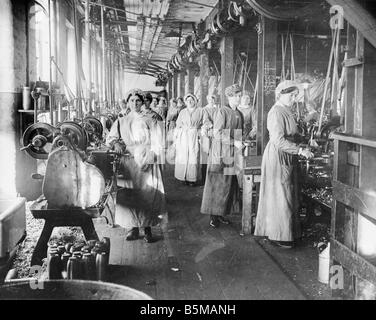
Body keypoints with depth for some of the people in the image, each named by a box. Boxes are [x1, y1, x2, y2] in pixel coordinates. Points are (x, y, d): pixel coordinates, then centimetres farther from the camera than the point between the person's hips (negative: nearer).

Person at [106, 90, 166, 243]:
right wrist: (116, 143, -14)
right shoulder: (121, 122, 13)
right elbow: (110, 138, 9)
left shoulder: (150, 120, 7)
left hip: (147, 163, -2)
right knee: (129, 195, -3)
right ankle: (134, 227, 5)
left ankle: (148, 227, 1)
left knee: (147, 194, -6)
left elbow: (157, 143, 1)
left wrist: (148, 159, -13)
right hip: (128, 163, 2)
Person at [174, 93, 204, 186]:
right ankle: (183, 177, 10)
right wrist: (175, 139, 5)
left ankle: (192, 178, 4)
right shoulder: (182, 112, 9)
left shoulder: (200, 111, 5)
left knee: (193, 157, -4)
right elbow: (178, 126, 9)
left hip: (194, 137, -1)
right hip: (183, 137, 2)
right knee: (182, 157, 0)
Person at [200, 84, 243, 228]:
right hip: (221, 152, -7)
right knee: (217, 184, -3)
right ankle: (213, 216, 5)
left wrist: (242, 143, 0)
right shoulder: (221, 112, -8)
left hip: (233, 154, 7)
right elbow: (217, 133, -15)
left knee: (230, 184, 7)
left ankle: (221, 213, 16)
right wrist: (234, 142, -20)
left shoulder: (239, 114, 13)